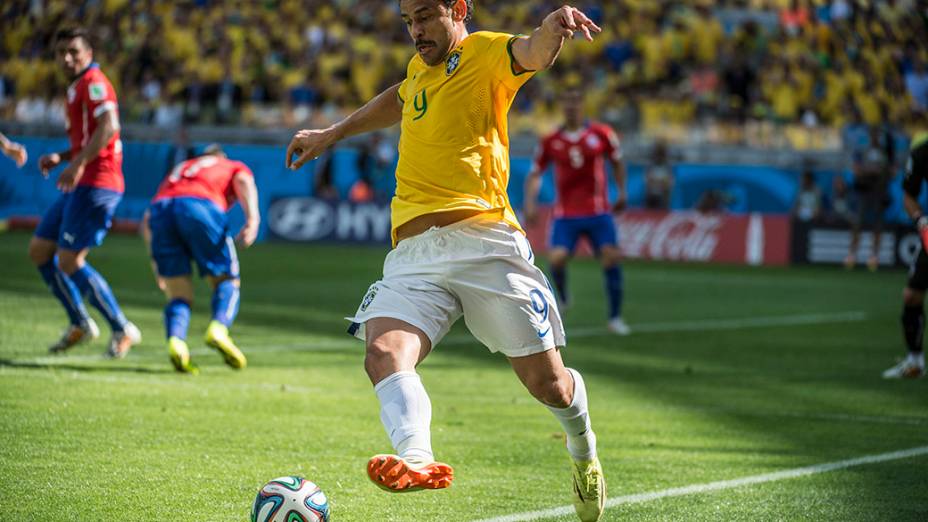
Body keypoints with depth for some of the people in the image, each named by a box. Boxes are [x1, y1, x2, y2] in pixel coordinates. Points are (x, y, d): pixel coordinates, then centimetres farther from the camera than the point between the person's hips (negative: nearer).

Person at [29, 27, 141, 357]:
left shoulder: (93, 82, -9)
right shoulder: (77, 89, 21)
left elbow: (109, 126, -25)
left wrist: (77, 164, -31)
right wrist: (59, 158, 12)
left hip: (96, 185, -10)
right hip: (81, 186, 10)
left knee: (69, 261, -12)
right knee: (39, 250, 12)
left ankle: (122, 330, -4)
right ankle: (79, 323, 18)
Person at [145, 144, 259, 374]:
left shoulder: (179, 169, 41)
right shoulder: (235, 167, 32)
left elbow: (149, 220, 32)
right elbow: (244, 182, 6)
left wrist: (157, 264, 35)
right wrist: (252, 219, -10)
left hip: (160, 208, 3)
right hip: (201, 206, -3)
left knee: (178, 295, 9)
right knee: (227, 282, 11)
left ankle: (175, 340, -19)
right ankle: (219, 328, -17)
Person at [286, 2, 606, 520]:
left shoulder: (485, 53, 1)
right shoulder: (421, 68, 21)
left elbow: (533, 53, -22)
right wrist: (333, 135, 52)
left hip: (482, 241, -5)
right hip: (414, 253, 5)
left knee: (548, 384, 0)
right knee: (384, 354, -25)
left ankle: (584, 453, 32)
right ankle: (418, 459, -48)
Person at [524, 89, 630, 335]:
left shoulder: (601, 134, 0)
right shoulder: (550, 142, 1)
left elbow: (617, 161, 16)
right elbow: (535, 174, 8)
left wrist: (622, 192, 12)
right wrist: (530, 202, -5)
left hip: (599, 212, 0)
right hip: (566, 213, 0)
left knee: (611, 257, -13)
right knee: (557, 258, -18)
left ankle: (615, 317, -4)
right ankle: (562, 295, 16)